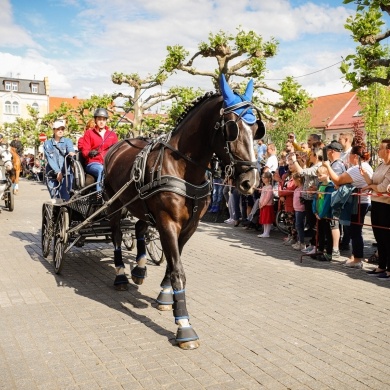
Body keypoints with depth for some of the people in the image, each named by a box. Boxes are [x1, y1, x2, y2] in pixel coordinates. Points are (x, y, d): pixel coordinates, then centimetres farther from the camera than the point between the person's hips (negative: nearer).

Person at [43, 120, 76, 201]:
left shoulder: (67, 141, 9)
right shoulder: (47, 143, 11)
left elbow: (70, 149, -13)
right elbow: (50, 159, -1)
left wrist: (71, 152, -39)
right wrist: (58, 171, -15)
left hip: (66, 174, -2)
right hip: (52, 176, 2)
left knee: (65, 198, -13)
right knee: (55, 199, 3)